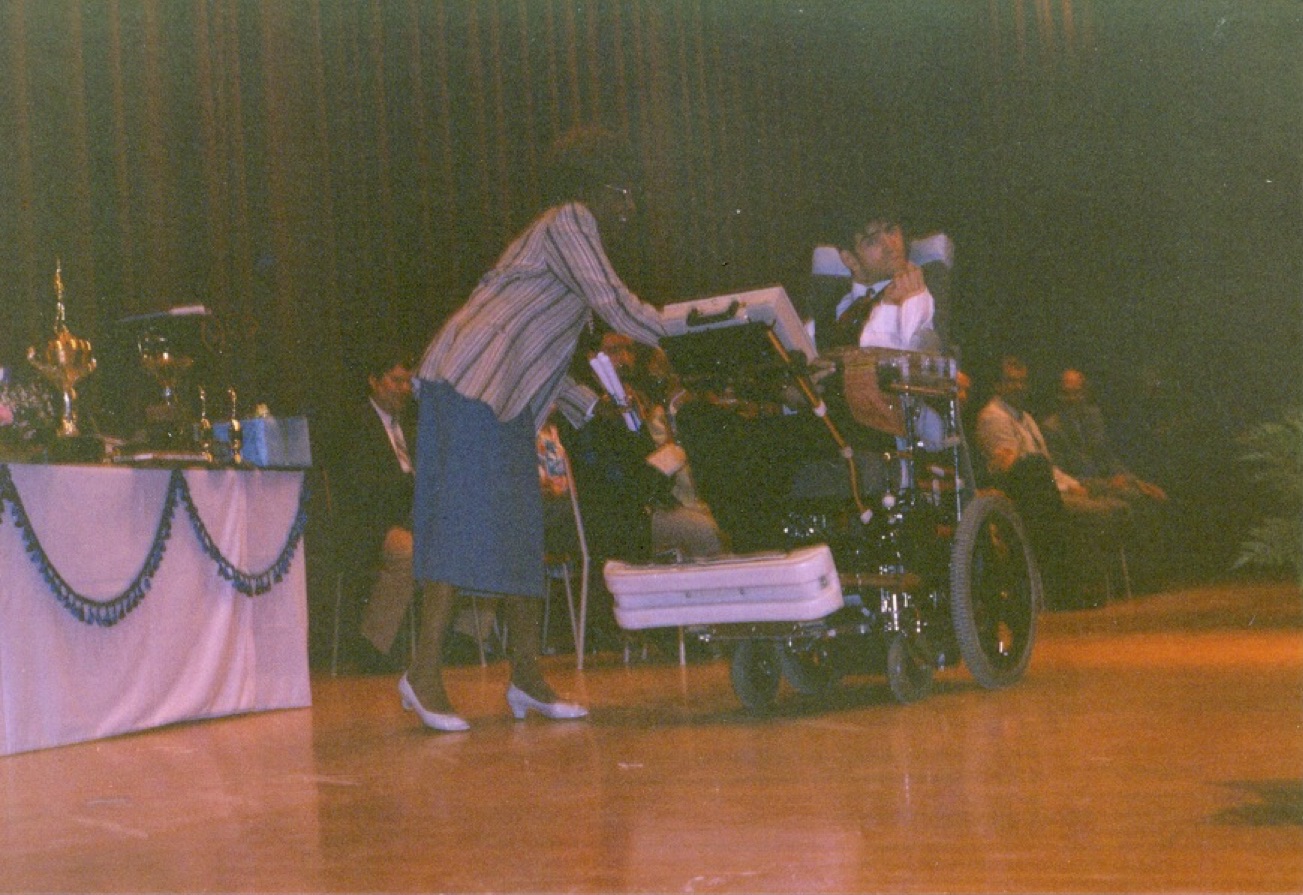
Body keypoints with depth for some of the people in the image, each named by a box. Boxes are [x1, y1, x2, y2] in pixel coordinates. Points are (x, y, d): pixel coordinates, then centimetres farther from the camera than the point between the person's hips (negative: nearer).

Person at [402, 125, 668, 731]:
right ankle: (426, 672, -14)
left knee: (522, 531, 7)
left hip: (506, 397, 10)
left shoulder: (574, 233, 26)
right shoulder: (568, 221, -3)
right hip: (469, 382, -10)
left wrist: (595, 407, 20)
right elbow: (614, 305, -12)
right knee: (467, 521, -14)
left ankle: (527, 678, 9)